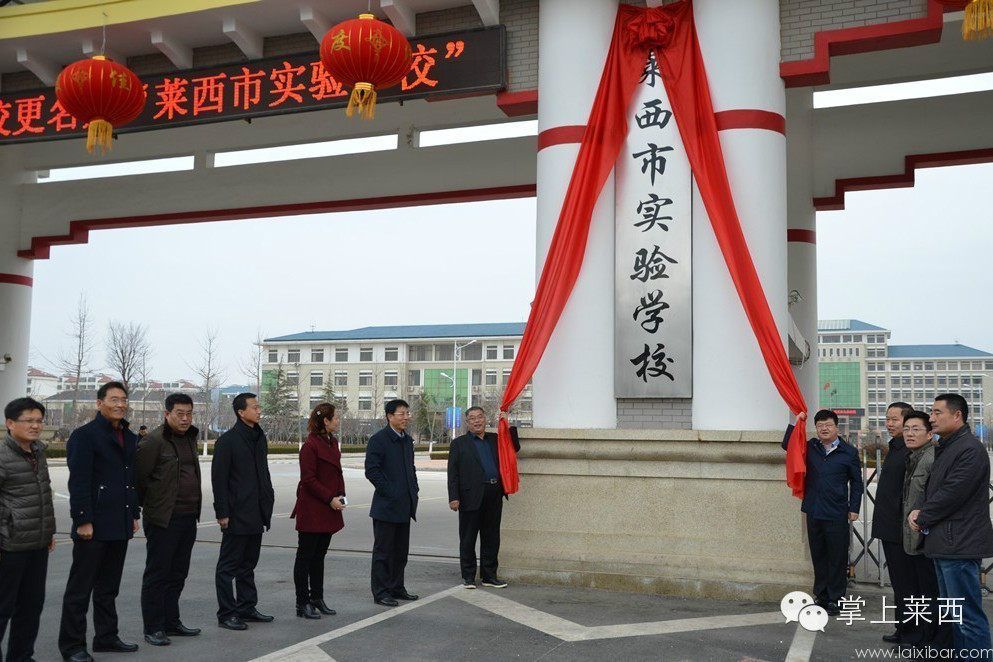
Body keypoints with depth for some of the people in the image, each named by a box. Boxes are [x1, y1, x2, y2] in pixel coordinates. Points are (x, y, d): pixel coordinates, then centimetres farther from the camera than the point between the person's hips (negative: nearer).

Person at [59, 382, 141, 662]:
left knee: (109, 587, 16)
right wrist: (83, 520, -18)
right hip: (94, 525, -7)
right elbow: (78, 481, -14)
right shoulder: (85, 436, -8)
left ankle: (106, 637, 25)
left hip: (120, 525, 7)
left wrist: (134, 514, 15)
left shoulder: (130, 438, 14)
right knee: (80, 588, 2)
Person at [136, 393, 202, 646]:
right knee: (157, 575, 2)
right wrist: (147, 506, -2)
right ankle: (153, 628, 10)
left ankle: (171, 622, 26)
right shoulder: (154, 441, -13)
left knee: (177, 574, 15)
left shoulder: (190, 437, 12)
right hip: (163, 520, -8)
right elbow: (139, 476, -12)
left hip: (188, 518, 8)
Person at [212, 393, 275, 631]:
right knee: (229, 566, 2)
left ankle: (247, 608, 25)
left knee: (248, 564, 16)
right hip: (237, 515, -8)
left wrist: (268, 501, 11)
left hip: (256, 514, 8)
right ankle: (226, 613, 9)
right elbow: (218, 478, -13)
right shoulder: (227, 440, -11)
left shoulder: (260, 437, 12)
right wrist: (222, 512, -15)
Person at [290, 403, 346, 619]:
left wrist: (340, 495, 4)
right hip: (311, 511, -8)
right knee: (305, 556, 1)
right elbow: (308, 479, -17)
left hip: (328, 512, 8)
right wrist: (330, 499, -18)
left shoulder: (332, 442, 12)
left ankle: (317, 599, 23)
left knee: (319, 556, 15)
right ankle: (303, 603, 7)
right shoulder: (310, 445, -15)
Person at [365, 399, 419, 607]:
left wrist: (414, 492, 11)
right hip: (387, 506, -8)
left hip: (404, 506, 8)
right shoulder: (378, 440, -12)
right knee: (383, 550, 0)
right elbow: (371, 470, -17)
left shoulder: (407, 440, 13)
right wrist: (389, 492, -18)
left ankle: (397, 588, 25)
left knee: (401, 550, 15)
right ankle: (381, 592, 8)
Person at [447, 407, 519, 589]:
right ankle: (468, 576, 15)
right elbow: (453, 473, -2)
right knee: (468, 539, 5)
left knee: (491, 538, 10)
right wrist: (453, 497, -11)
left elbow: (515, 448, 18)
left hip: (494, 496, 4)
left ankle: (489, 575, 20)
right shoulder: (459, 444, 3)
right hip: (471, 497, -4)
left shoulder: (495, 439, 15)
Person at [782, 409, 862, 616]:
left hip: (837, 514, -3)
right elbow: (787, 445, 10)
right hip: (814, 511, 3)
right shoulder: (809, 448, 7)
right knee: (818, 555, 11)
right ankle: (820, 595, 21)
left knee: (837, 557, 3)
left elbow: (856, 482, 4)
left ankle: (835, 598, 13)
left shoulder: (849, 452, 0)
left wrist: (854, 508, -2)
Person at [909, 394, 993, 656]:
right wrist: (917, 510, 1)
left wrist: (922, 518, -7)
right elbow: (932, 488, 20)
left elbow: (951, 494, -19)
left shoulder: (970, 449, -14)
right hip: (945, 543, 10)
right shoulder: (945, 448, 18)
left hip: (959, 544, -10)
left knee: (968, 616, -8)